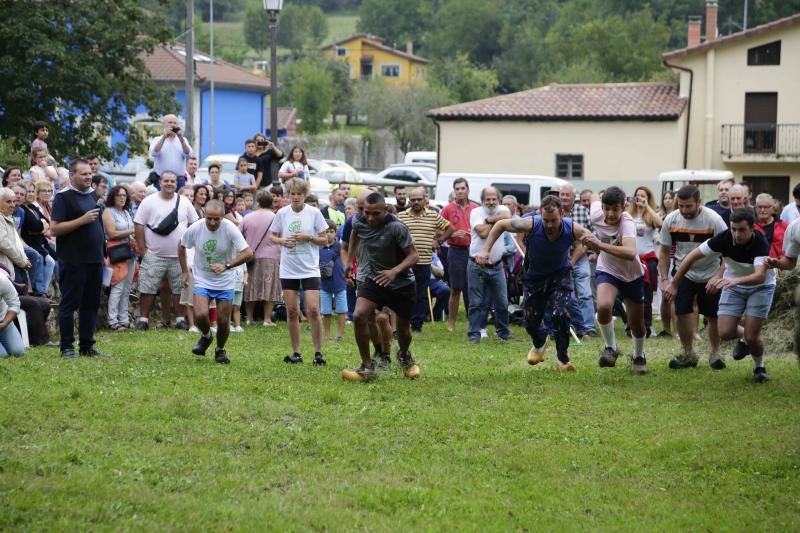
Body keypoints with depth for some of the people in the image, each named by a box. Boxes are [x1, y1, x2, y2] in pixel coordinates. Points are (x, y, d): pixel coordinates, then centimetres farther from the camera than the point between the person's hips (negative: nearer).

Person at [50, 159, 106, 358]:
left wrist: (103, 253, 18)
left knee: (91, 304, 10)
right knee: (69, 304, -2)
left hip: (94, 259, 7)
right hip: (73, 260, -7)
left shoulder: (93, 196, 16)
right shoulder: (64, 197, -7)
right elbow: (55, 228, -16)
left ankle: (86, 345, 16)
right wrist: (82, 220, -21)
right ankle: (67, 347, 2)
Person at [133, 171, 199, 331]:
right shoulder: (149, 202, -2)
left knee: (179, 288, 6)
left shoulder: (184, 202, 6)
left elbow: (193, 224, 14)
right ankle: (143, 319, 5)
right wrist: (143, 249, -7)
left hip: (179, 256, 2)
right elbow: (138, 225, -3)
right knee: (147, 289, -2)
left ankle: (180, 319, 15)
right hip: (154, 256, -2)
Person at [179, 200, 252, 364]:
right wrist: (184, 271, 6)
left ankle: (220, 350, 30)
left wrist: (226, 266, -34)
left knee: (223, 321, 0)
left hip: (225, 283, -1)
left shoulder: (230, 229, -19)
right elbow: (181, 246, 7)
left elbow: (248, 253, -23)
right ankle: (206, 336, 16)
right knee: (200, 315, -19)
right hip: (202, 281, 1)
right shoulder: (195, 229, -13)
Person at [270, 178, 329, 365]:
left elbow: (324, 239, 1)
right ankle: (296, 353, 13)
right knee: (292, 311, 5)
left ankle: (318, 352, -3)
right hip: (288, 270, 3)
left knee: (313, 310, -11)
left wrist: (309, 237, -16)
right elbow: (272, 235, 12)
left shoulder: (314, 213, -3)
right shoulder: (282, 213, 3)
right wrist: (281, 241, -9)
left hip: (310, 270, -3)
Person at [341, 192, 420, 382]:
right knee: (359, 316, -22)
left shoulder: (396, 227, -25)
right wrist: (349, 261, 20)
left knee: (403, 329, 10)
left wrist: (395, 271, -38)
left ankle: (404, 356, 46)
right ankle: (367, 367, -10)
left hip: (402, 282, -2)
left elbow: (413, 255, -22)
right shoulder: (358, 222, -10)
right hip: (372, 279, 3)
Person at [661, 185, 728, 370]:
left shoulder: (713, 220, -21)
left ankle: (715, 353, 21)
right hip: (683, 273, 2)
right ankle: (688, 354, 7)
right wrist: (665, 281, -7)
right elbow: (664, 252, 0)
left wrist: (717, 277, -26)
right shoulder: (671, 220, -12)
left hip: (710, 274, -2)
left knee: (713, 316, 0)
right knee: (682, 312, -9)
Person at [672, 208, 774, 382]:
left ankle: (759, 367, 20)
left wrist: (737, 280, -64)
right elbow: (692, 257, -14)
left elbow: (760, 275, -46)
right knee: (725, 332, -11)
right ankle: (743, 339, 26)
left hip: (760, 287, -3)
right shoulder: (724, 238, -24)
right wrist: (673, 284, -13)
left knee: (752, 336, -13)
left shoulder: (760, 242, -31)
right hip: (733, 285, 3)